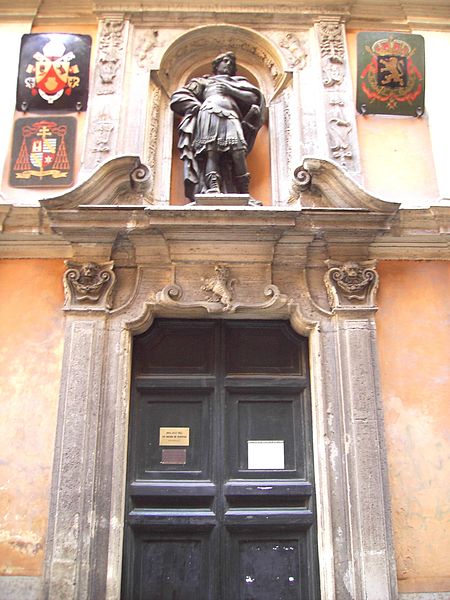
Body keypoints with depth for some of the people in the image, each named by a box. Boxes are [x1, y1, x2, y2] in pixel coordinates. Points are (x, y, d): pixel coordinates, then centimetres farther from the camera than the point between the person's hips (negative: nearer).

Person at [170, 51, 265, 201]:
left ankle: (244, 193, -33)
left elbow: (254, 97, 17)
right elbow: (178, 96, 23)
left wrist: (229, 89, 8)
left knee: (238, 150, -25)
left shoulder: (238, 81, 36)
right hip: (209, 115, -1)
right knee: (211, 152, -26)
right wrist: (198, 106, 5)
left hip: (231, 118, 1)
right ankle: (212, 188, -45)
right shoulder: (204, 81, 33)